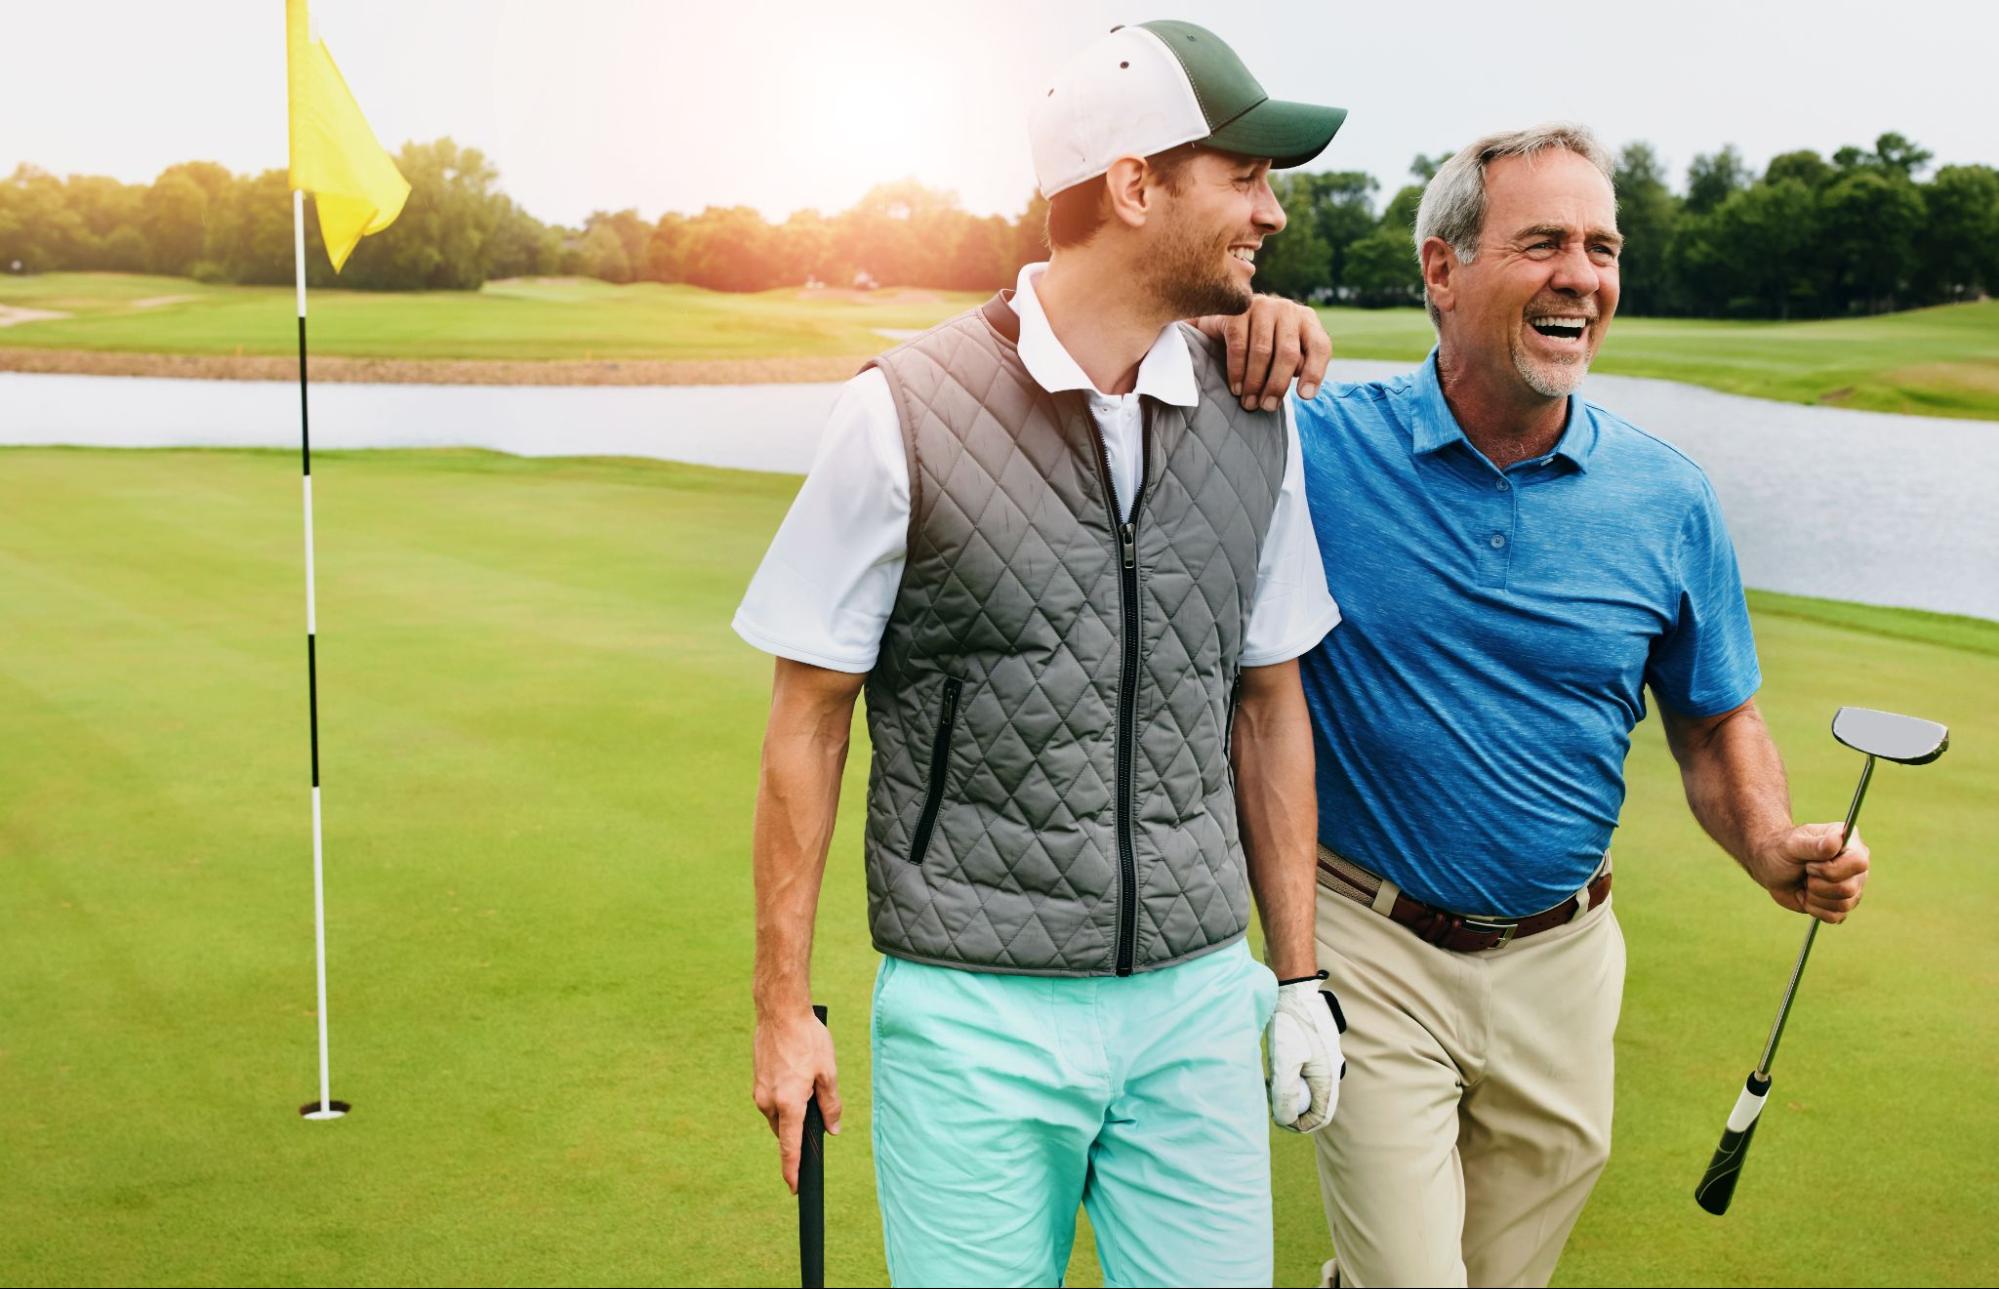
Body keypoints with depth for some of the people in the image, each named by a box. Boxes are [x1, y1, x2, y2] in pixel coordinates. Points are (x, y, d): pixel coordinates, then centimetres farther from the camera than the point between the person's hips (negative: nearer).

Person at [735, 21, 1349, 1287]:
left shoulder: (1259, 419, 3)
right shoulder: (904, 413, -9)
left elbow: (1269, 705, 11)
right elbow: (810, 720, -3)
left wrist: (1299, 976, 12)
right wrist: (783, 1007, -2)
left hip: (1197, 998, 4)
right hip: (976, 1008, -3)